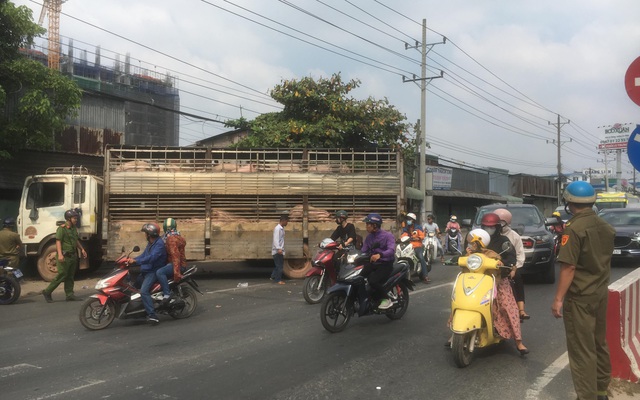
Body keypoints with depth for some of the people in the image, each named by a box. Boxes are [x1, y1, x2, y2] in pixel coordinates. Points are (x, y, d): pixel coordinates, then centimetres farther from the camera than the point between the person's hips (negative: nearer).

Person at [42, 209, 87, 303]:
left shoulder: (74, 228, 14)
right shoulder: (62, 228, -12)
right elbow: (58, 242, -20)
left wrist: (82, 249, 21)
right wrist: (60, 254, -29)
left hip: (73, 256, 8)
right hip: (65, 256, -8)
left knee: (70, 276, 9)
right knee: (61, 276, -7)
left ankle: (69, 295, 13)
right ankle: (47, 292, 3)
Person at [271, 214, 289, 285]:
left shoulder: (282, 228, 14)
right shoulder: (277, 228, -15)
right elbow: (275, 239, -23)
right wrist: (279, 249, -33)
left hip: (280, 250, 9)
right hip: (277, 251, -9)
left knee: (280, 265, 15)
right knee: (279, 266, -4)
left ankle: (273, 277, 25)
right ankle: (278, 280, 4)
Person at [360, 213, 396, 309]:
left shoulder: (388, 235, -9)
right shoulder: (369, 237, 13)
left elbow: (391, 250, -26)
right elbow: (363, 251, 9)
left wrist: (380, 255, -45)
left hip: (385, 264, -7)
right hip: (372, 263, 7)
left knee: (373, 281, -30)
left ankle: (386, 299, -10)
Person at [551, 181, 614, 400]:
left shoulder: (574, 228, -19)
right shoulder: (606, 227, 5)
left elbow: (569, 267, -21)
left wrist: (558, 298, -17)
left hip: (580, 296, -8)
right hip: (601, 292, 8)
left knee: (582, 350, -2)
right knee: (599, 343, 19)